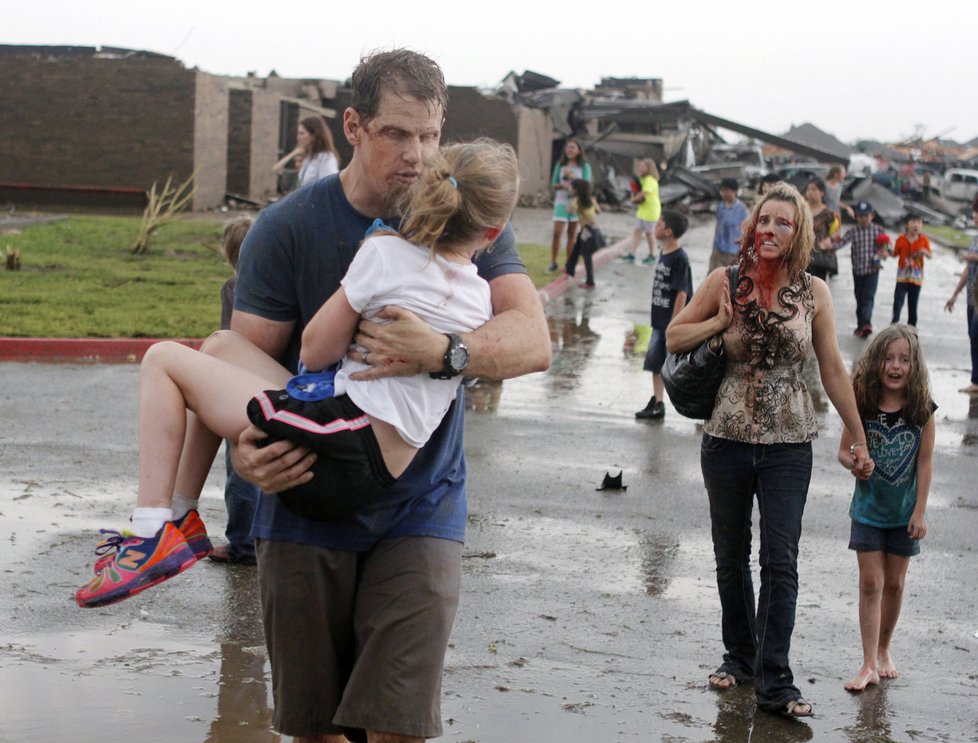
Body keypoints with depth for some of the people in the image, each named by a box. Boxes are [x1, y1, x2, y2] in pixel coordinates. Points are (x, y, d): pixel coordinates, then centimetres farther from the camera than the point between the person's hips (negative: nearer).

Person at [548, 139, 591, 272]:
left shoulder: (584, 166, 0)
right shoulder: (560, 165, 3)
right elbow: (554, 184, 3)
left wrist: (572, 176, -19)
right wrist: (563, 185, -18)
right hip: (561, 202, 0)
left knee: (572, 234, 5)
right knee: (557, 233, -8)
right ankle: (553, 262, 0)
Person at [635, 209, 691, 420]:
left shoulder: (679, 259, -18)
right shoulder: (664, 254, 7)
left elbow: (681, 294, -20)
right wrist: (656, 318, 17)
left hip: (673, 322, -9)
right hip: (660, 321, 9)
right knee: (656, 361, 11)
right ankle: (657, 403, 19)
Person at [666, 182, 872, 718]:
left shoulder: (813, 292, -1)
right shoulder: (726, 282, -1)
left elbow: (832, 369, 5)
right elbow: (674, 338, 7)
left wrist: (858, 437, 7)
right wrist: (723, 320, -10)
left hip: (788, 446, -1)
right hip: (727, 438, 1)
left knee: (780, 562, -6)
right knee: (731, 558, 13)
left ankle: (775, 682, -3)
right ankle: (739, 656, 31)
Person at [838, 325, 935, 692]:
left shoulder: (922, 409, -10)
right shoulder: (862, 405, -10)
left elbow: (925, 461, -6)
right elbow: (844, 450, -2)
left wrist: (920, 511, -7)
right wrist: (854, 464, -25)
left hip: (904, 512, 1)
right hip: (869, 509, 0)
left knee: (894, 584, 12)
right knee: (871, 584, -1)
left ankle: (883, 651, 30)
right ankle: (869, 664, 1)